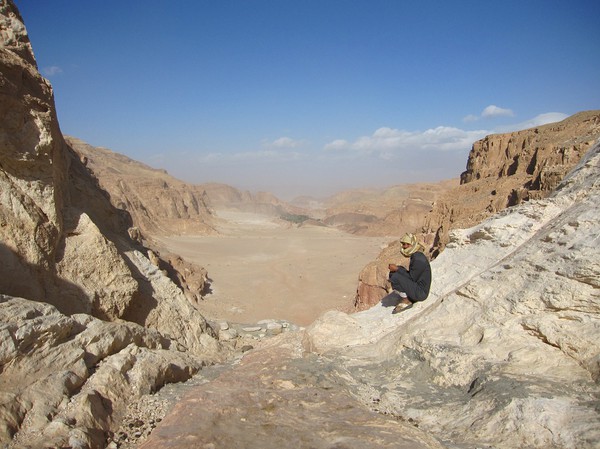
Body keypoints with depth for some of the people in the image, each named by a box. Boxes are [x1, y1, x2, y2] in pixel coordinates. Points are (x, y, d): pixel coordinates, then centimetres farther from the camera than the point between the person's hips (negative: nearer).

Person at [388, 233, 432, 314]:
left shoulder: (418, 259, -23)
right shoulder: (415, 255, 8)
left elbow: (412, 277, -20)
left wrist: (397, 269, -14)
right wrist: (396, 268, 6)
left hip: (420, 292, -10)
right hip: (417, 287, 10)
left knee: (395, 277, -24)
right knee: (392, 273, 8)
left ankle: (406, 301, -5)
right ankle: (406, 298, 8)